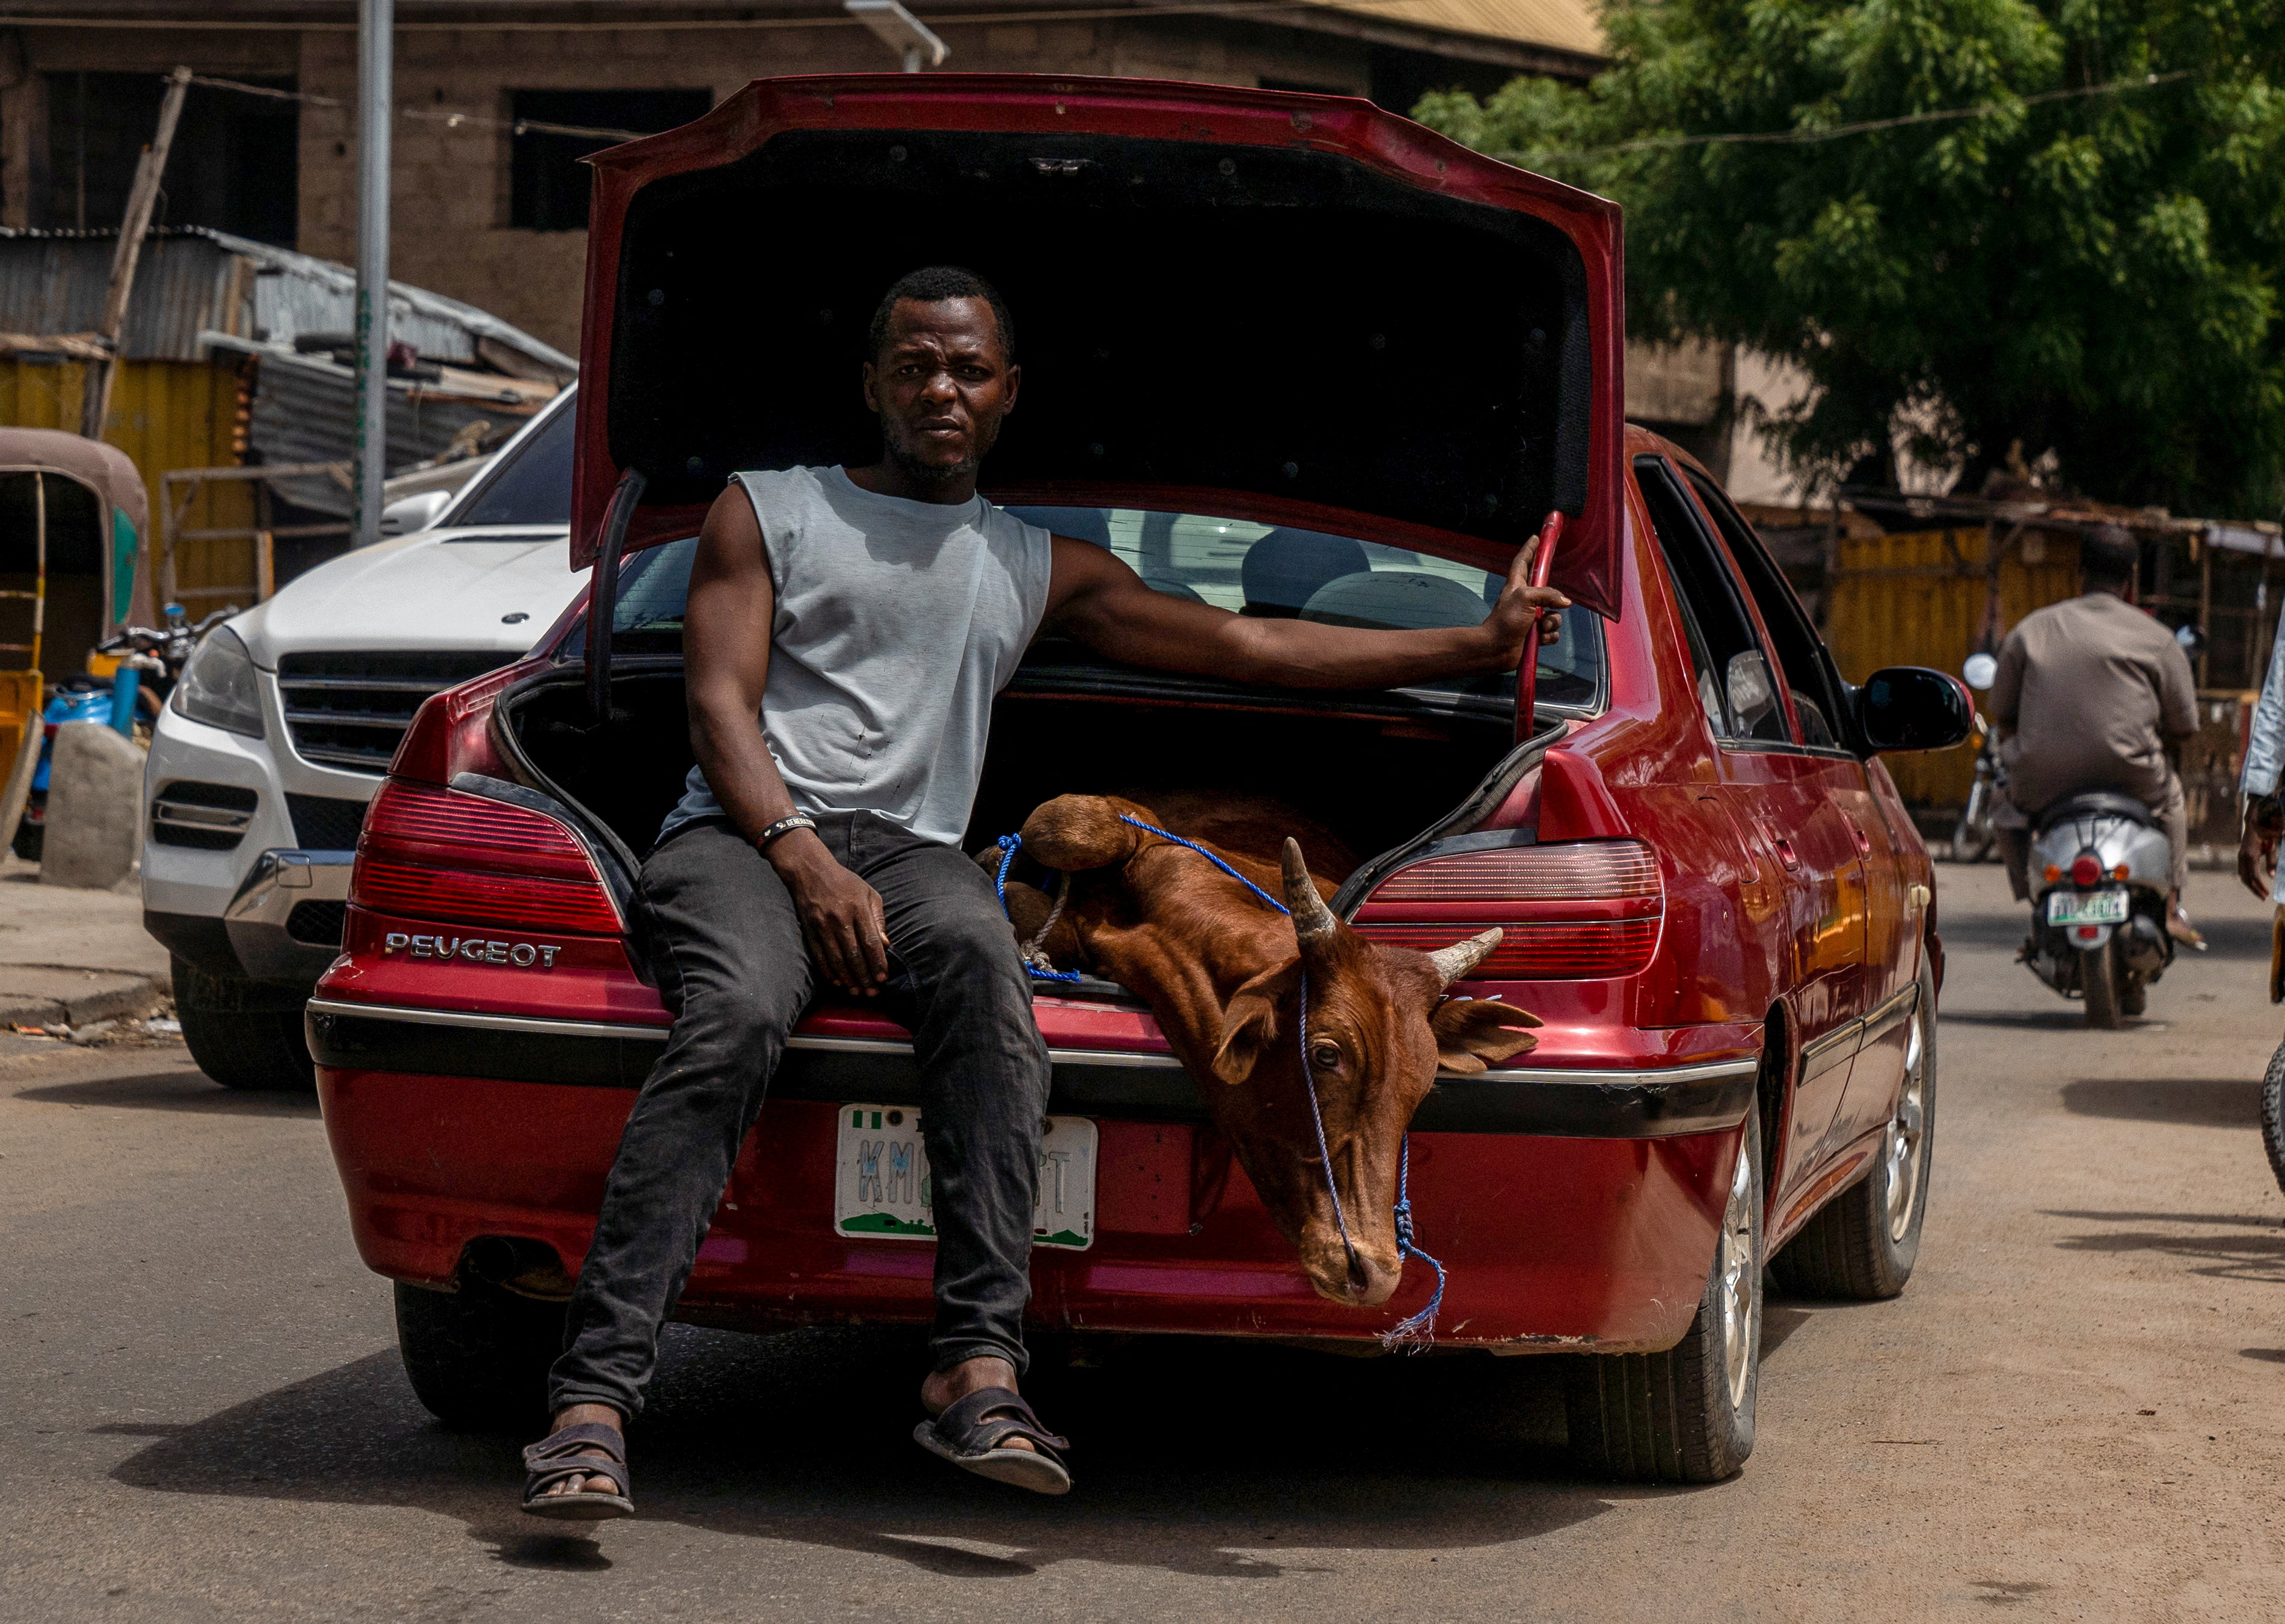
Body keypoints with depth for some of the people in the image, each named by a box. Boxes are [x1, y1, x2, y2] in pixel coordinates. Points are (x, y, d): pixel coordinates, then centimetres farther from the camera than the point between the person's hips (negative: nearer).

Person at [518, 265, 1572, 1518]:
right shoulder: (769, 511, 18)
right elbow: (720, 705, 6)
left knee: (981, 959, -36)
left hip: (907, 850, 2)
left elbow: (1246, 646, 27)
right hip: (741, 834, -2)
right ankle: (591, 1402, -46)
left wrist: (1477, 647, 22)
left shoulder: (1041, 570, 27)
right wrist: (806, 861, -13)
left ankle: (978, 1369, -46)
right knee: (741, 1013, -37)